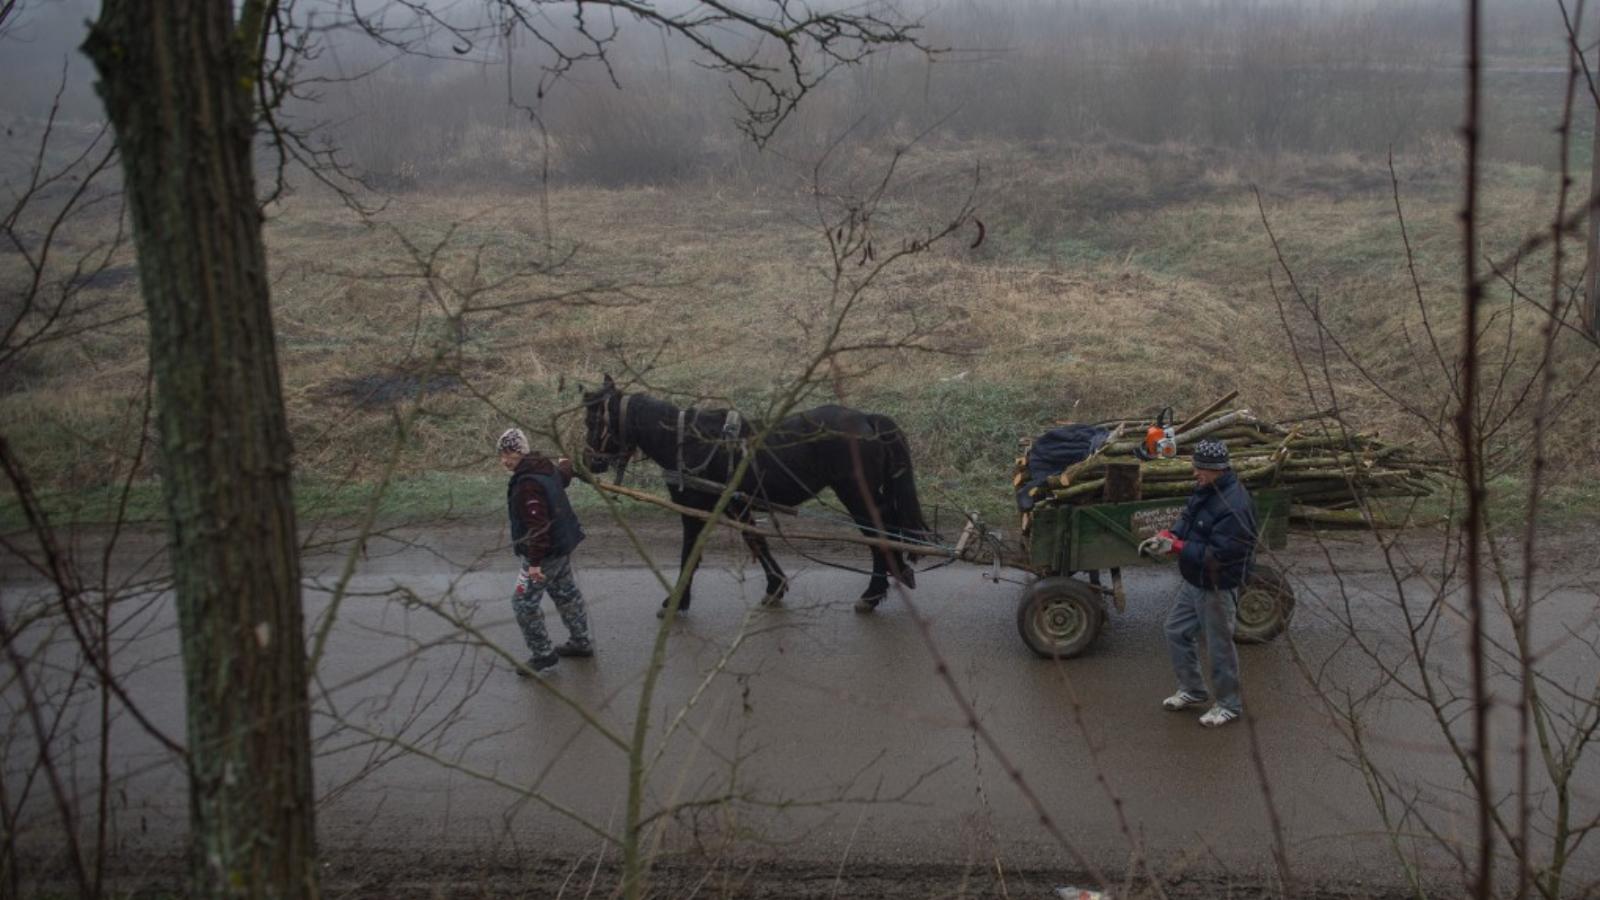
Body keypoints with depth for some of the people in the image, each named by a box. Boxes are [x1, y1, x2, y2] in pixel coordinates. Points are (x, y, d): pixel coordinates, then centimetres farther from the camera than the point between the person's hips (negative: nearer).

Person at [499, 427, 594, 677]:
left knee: (524, 603, -2)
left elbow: (537, 525, -32)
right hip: (564, 544, 10)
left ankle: (544, 657, 3)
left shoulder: (526, 485, -28)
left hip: (546, 551, -10)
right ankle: (581, 641, 38)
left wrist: (535, 561, -30)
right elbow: (564, 476, 28)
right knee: (565, 592, 24)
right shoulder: (546, 468, 2)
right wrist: (565, 464, 51)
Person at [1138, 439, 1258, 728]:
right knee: (1176, 631, 19)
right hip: (1193, 583, 10)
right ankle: (1192, 690, 35)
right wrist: (1166, 535, -8)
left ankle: (1228, 705, 24)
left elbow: (1217, 555, -30)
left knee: (1219, 646, 6)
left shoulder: (1234, 506, -30)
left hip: (1217, 589, -9)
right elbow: (1187, 519, 12)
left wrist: (1175, 546, -26)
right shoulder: (1205, 490, 0)